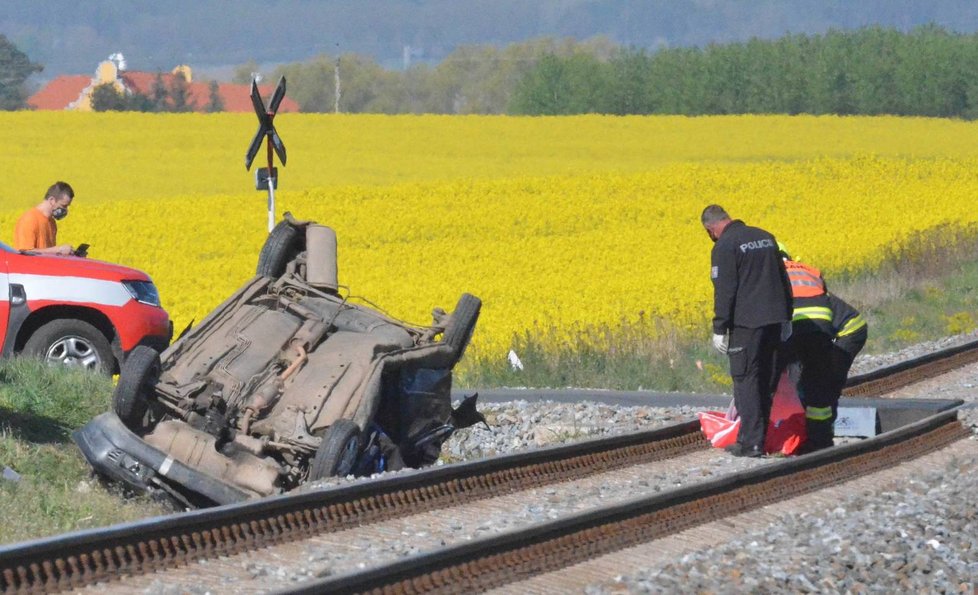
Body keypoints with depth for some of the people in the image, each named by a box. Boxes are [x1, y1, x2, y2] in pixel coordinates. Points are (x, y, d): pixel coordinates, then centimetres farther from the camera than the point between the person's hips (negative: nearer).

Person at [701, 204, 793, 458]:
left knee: (746, 380, -2)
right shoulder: (766, 237, 14)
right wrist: (787, 318, 24)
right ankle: (761, 438, 17)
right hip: (775, 321, 7)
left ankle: (751, 443, -3)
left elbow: (724, 291, -14)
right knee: (767, 382, 12)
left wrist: (719, 330, -10)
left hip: (747, 322, -7)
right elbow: (784, 281, 18)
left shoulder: (725, 247, -10)